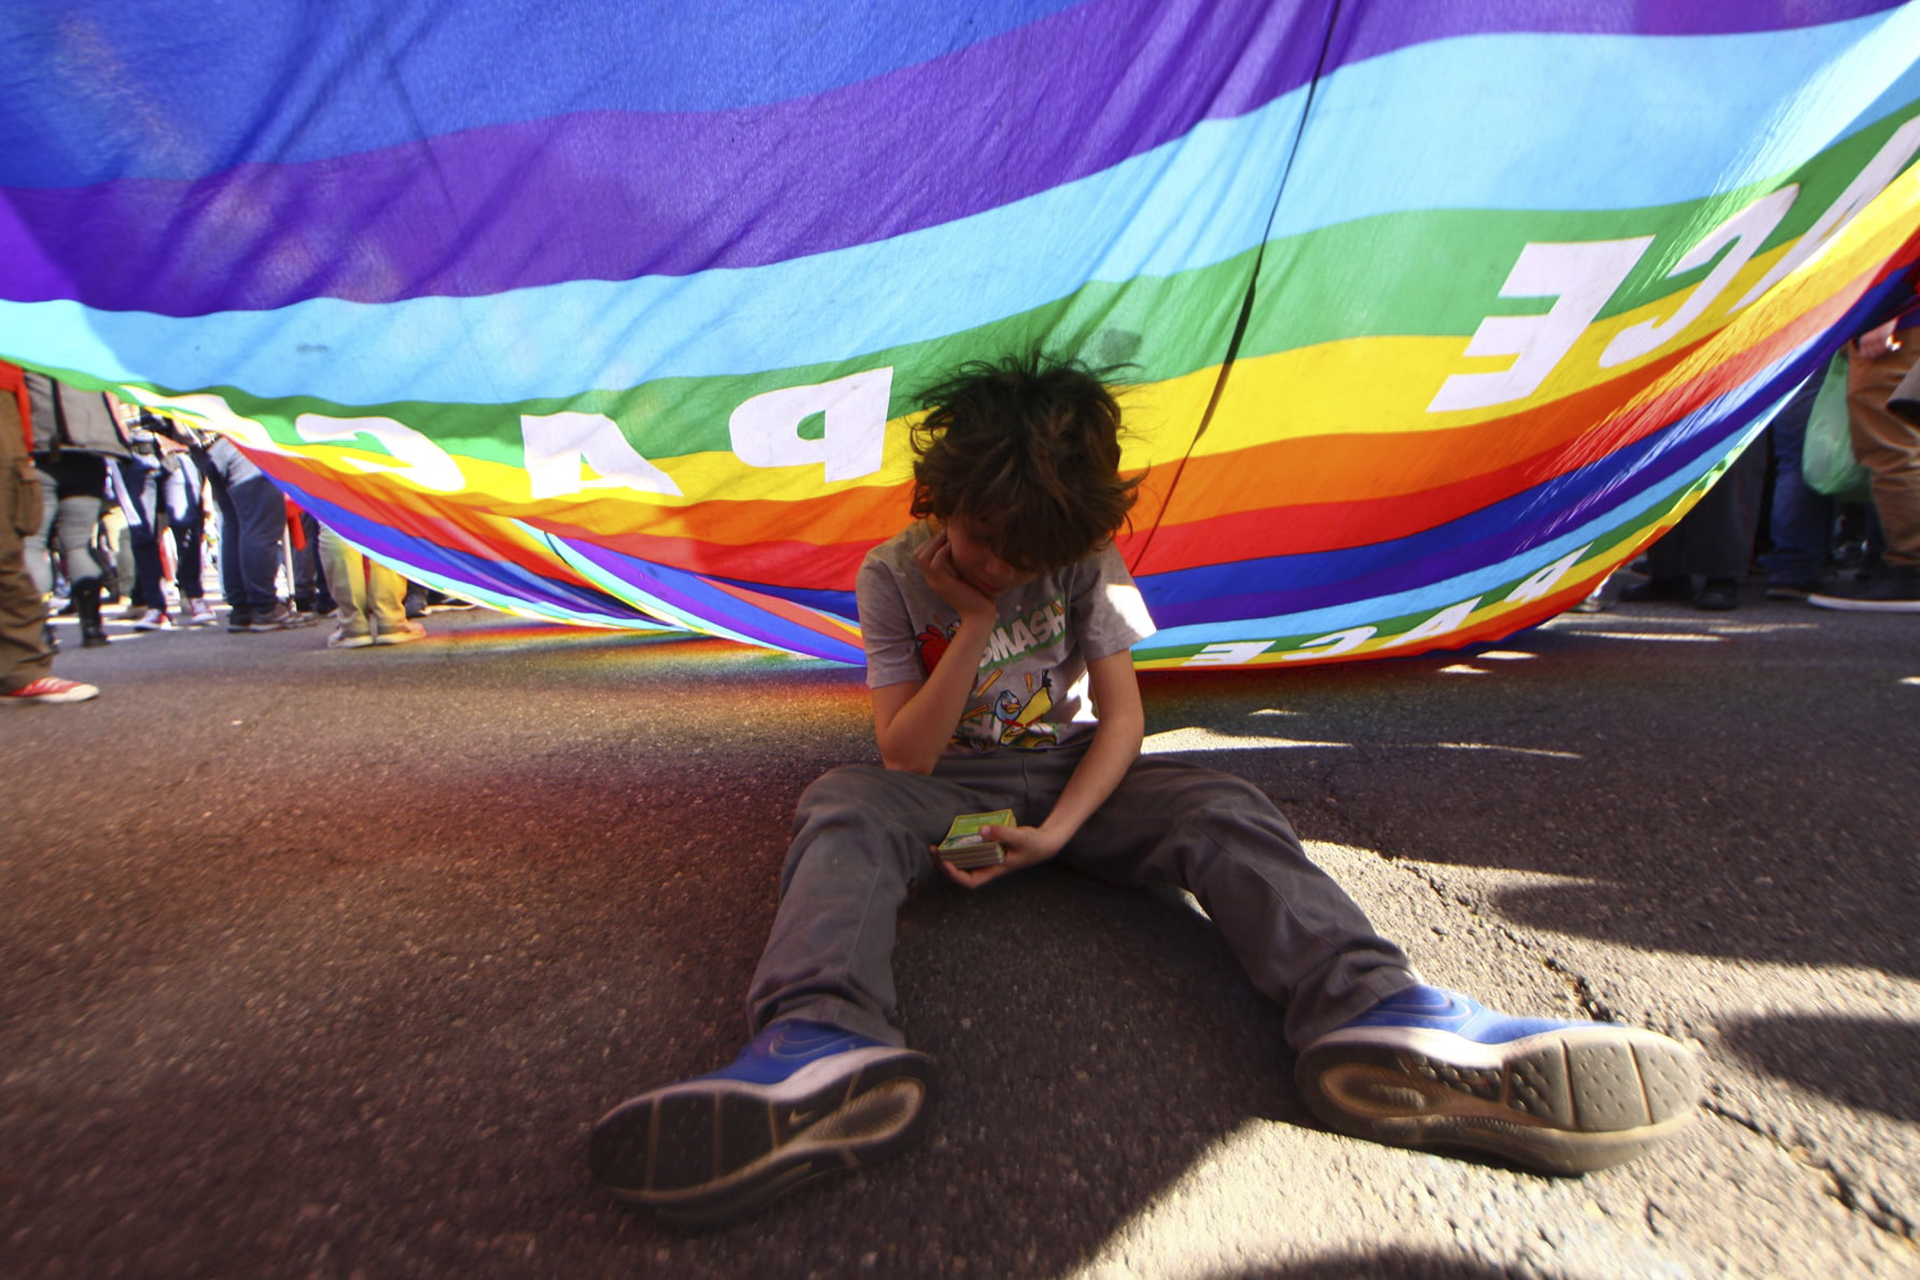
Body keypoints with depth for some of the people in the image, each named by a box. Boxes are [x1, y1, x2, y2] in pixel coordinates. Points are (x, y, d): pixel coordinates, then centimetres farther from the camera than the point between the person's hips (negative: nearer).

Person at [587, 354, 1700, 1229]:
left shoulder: (1089, 565, -3)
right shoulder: (894, 574, -7)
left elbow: (1122, 714, -7)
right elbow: (907, 754, -12)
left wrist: (1061, 828, -21)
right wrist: (974, 624, -21)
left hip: (1071, 775, 2)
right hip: (949, 785, -1)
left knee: (1223, 809, -26)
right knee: (843, 812, -34)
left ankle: (1373, 1010, -49)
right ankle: (821, 1046, -61)